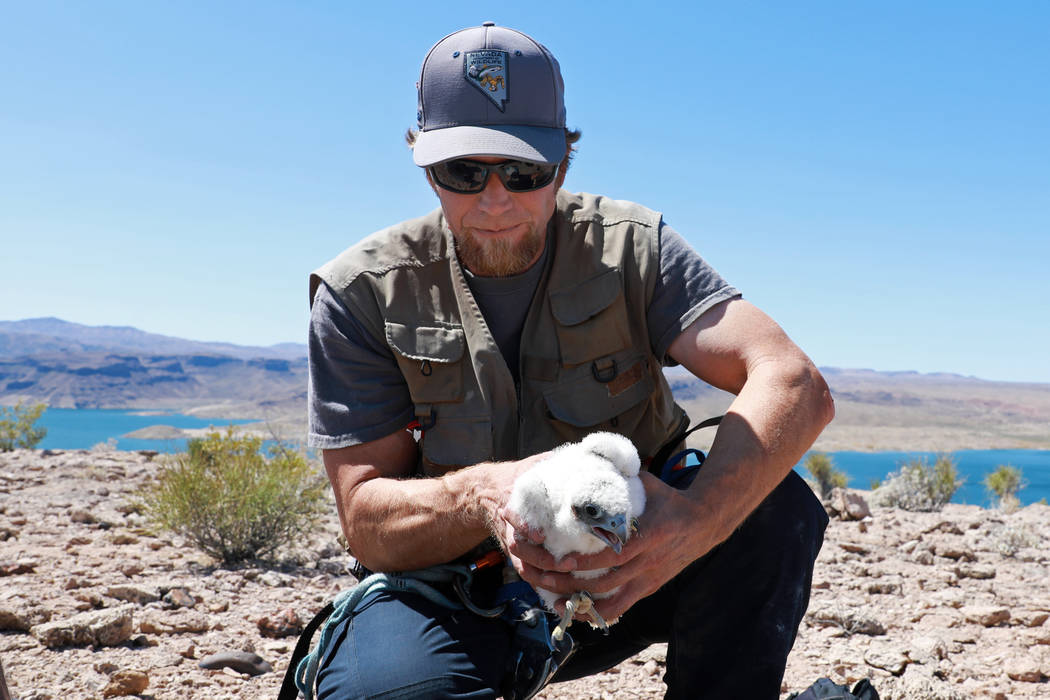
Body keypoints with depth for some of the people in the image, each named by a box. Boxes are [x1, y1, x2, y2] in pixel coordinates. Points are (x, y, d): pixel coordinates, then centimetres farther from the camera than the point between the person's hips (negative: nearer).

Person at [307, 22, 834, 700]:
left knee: (778, 507, -25)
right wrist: (481, 495, -36)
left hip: (627, 570, 2)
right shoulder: (363, 294, -10)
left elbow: (798, 387, -23)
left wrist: (696, 518, -43)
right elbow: (367, 521, -12)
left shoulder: (630, 246, -9)